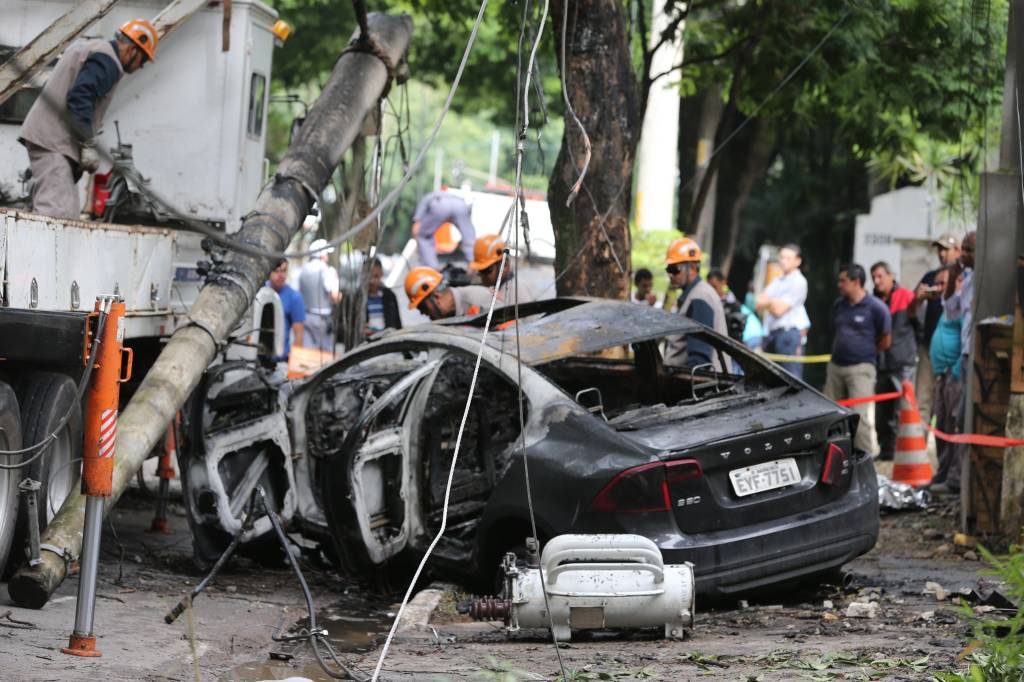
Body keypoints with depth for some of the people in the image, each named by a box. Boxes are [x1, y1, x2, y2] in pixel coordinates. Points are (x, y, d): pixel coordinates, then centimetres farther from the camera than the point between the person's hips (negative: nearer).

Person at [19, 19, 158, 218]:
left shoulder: (86, 47, 23)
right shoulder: (108, 62, -9)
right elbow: (79, 97, -22)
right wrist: (88, 145, -19)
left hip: (42, 135, 10)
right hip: (55, 141, -10)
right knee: (60, 214, -21)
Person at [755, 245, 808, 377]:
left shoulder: (798, 282, -6)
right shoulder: (777, 281, 19)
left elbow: (779, 310, -12)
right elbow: (759, 307, 12)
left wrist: (767, 301, 5)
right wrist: (772, 303, -6)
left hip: (787, 333, -8)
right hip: (770, 334, 8)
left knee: (790, 377, -12)